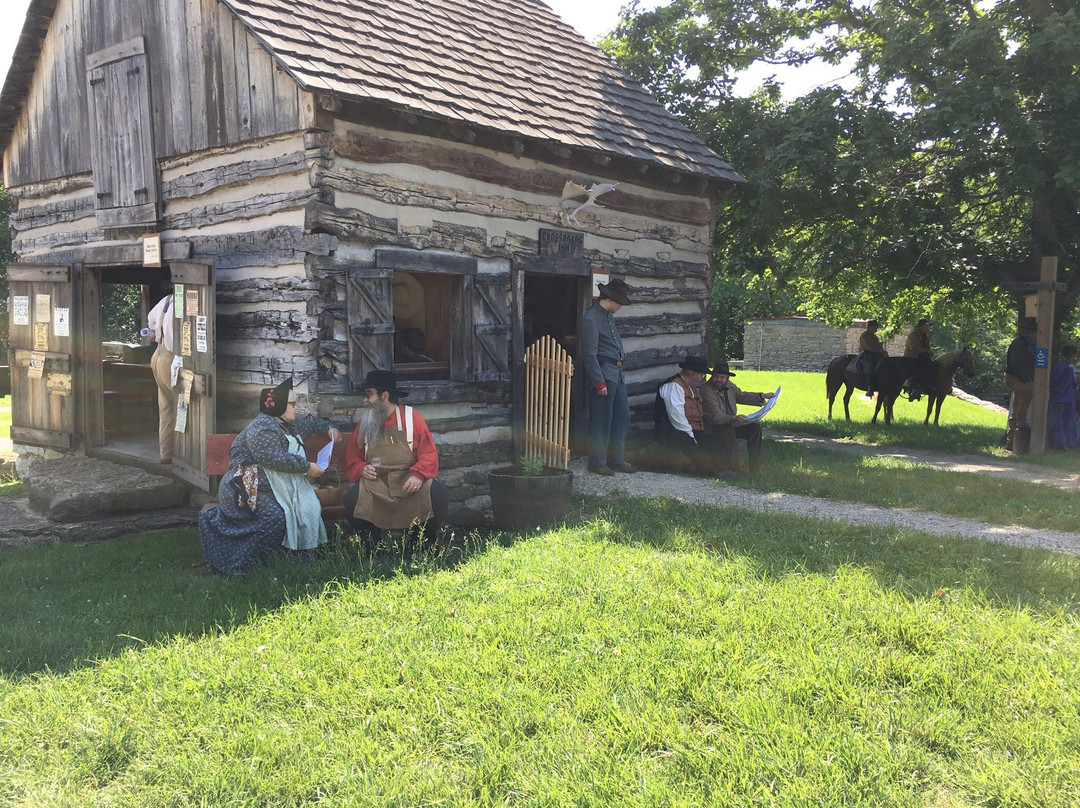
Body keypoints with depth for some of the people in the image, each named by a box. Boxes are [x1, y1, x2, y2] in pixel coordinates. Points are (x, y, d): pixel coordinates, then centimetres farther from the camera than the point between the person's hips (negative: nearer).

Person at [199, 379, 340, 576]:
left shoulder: (288, 426, 21)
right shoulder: (263, 427, -10)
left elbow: (309, 424, 43)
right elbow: (274, 458, -23)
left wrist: (328, 428, 26)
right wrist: (306, 466, -19)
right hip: (246, 488, -11)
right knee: (274, 517, -29)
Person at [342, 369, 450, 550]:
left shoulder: (411, 417, 4)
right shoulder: (364, 423, 13)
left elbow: (429, 453, -2)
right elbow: (352, 456, 17)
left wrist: (418, 475, -19)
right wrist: (361, 469, -6)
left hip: (408, 479, -1)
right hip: (375, 482, 2)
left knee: (439, 494, -28)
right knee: (352, 499, -29)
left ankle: (428, 547, -3)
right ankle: (372, 548, -7)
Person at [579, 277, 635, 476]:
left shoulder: (609, 316, 15)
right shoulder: (591, 319, -14)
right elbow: (589, 354, -17)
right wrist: (599, 383, -18)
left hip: (617, 375, 9)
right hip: (603, 375, -9)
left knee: (623, 416, 12)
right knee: (601, 421, -2)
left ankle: (616, 459, 22)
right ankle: (597, 462, 8)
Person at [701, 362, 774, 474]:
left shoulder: (728, 385, 3)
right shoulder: (706, 391, -22)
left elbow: (741, 396, 22)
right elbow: (715, 417, -29)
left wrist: (762, 396, 15)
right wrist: (734, 418, -44)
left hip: (730, 423, 8)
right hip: (713, 429, -8)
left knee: (755, 427, -5)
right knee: (728, 429, -37)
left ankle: (755, 468, -7)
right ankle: (736, 467, -38)